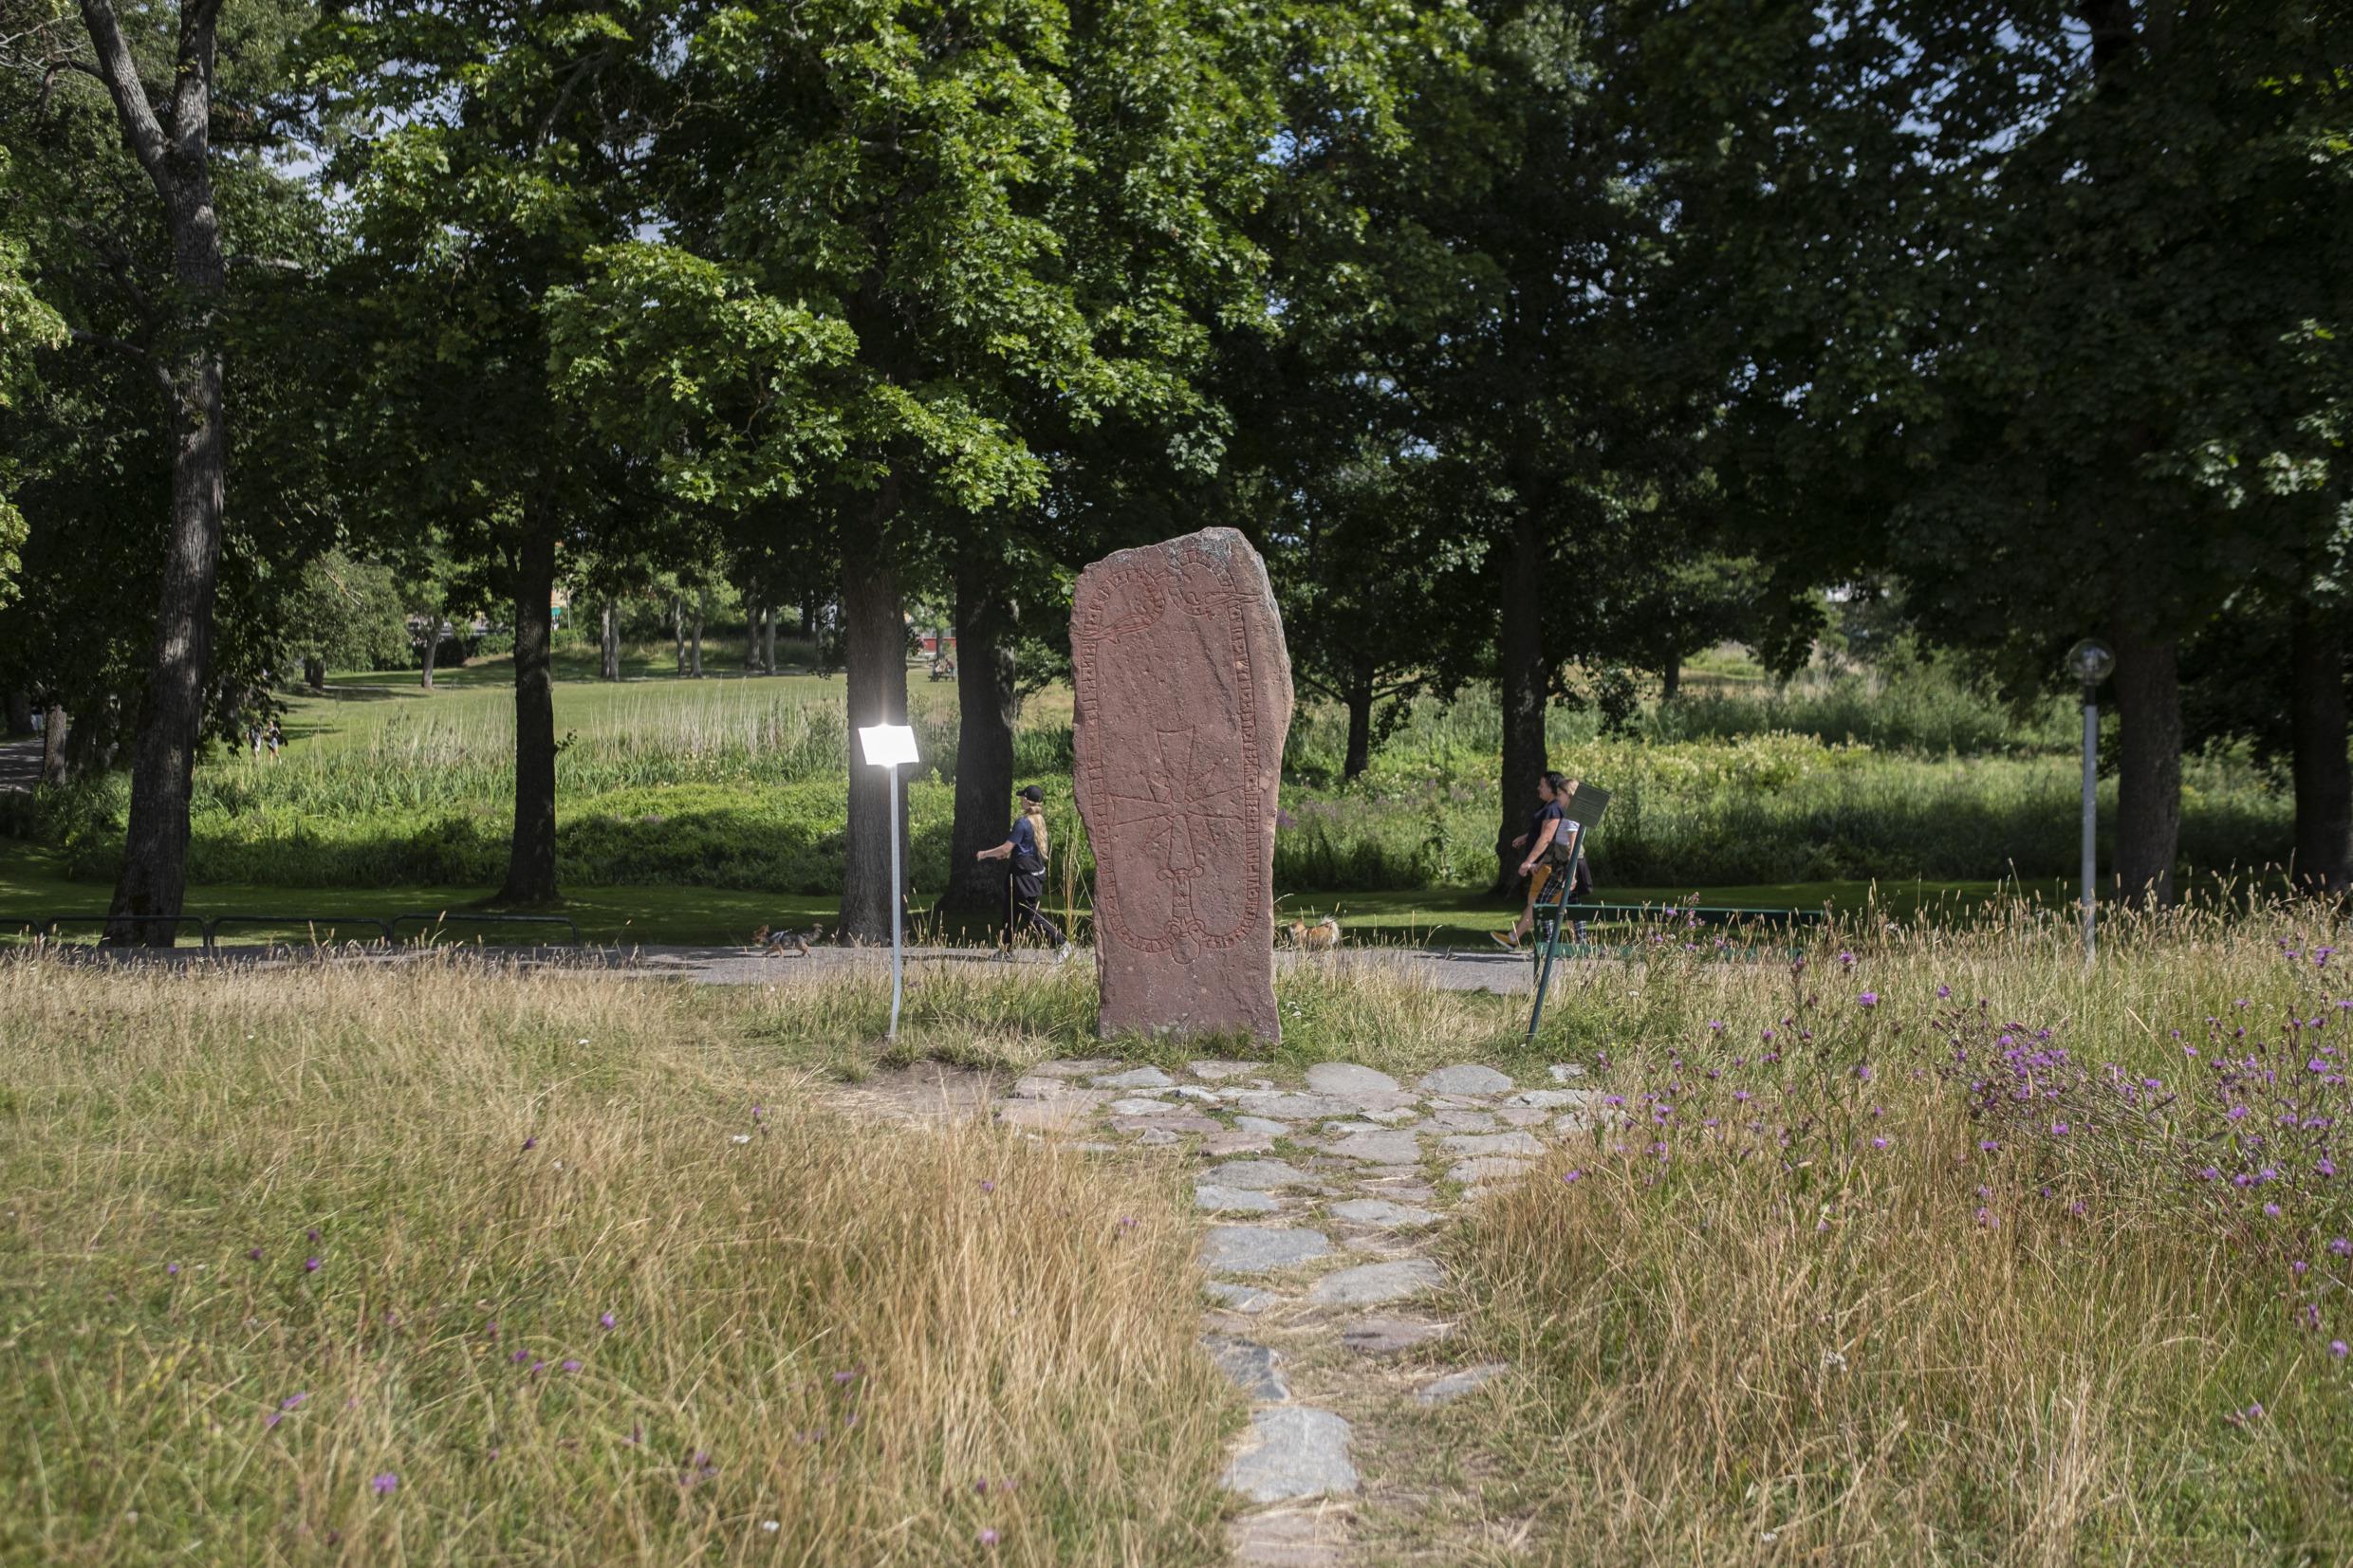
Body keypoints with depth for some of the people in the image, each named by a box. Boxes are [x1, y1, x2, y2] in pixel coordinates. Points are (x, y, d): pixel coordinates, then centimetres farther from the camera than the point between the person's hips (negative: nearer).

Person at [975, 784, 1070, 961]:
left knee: (1030, 915, -7)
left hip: (1025, 874, -9)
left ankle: (1061, 943, -12)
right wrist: (1009, 854, 26)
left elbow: (1006, 848, -16)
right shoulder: (1039, 821, 9)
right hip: (1036, 871, 9)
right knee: (1011, 909, 16)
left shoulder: (1023, 822, -18)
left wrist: (984, 854, -3)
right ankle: (1007, 948, 22)